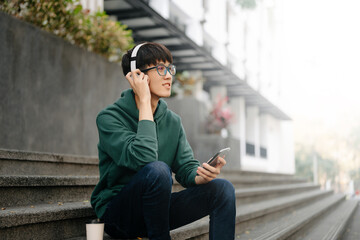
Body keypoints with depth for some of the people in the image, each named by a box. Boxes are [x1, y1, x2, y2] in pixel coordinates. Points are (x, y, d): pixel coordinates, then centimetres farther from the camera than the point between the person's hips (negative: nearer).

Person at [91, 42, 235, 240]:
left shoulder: (173, 122, 7)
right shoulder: (109, 117, -14)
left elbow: (186, 168, 1)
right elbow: (142, 158, -30)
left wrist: (201, 175, -23)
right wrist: (144, 101, -23)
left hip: (156, 209, 6)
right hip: (116, 213, -6)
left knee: (223, 188, -12)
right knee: (157, 170, -34)